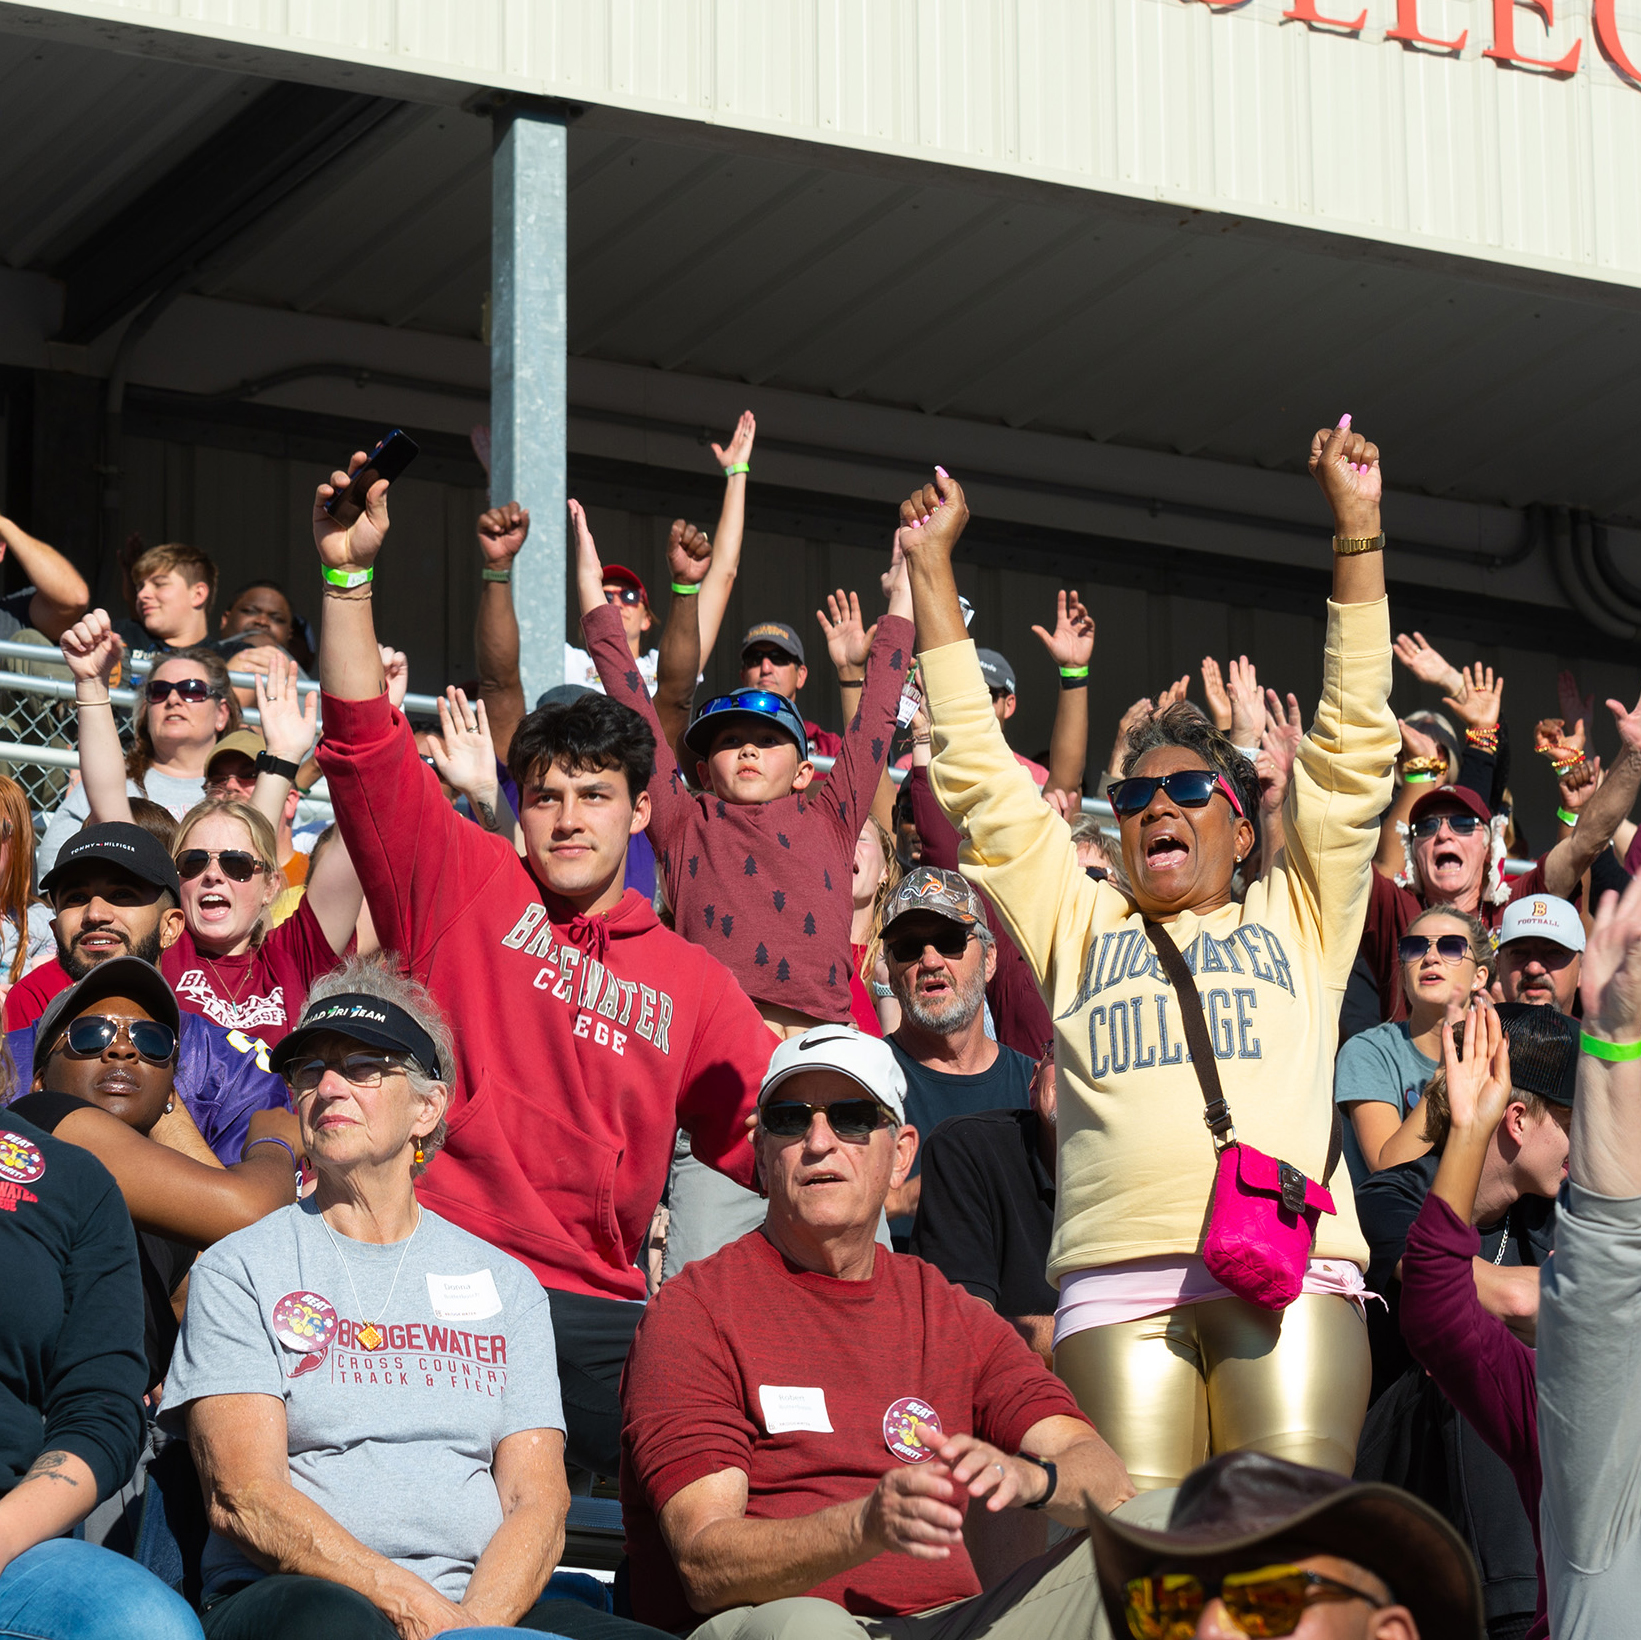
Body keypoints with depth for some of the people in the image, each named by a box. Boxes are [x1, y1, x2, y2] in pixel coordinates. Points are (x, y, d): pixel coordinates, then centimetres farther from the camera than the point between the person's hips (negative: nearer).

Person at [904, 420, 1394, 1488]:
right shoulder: (1081, 927, 26)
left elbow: (1354, 749, 21)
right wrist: (933, 570, 26)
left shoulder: (1295, 922, 24)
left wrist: (1358, 528, 19)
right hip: (1117, 1273, 1)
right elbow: (978, 773, 26)